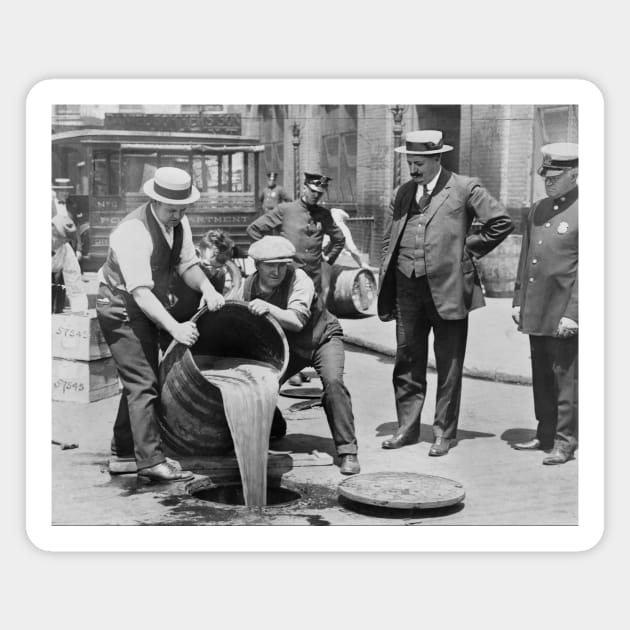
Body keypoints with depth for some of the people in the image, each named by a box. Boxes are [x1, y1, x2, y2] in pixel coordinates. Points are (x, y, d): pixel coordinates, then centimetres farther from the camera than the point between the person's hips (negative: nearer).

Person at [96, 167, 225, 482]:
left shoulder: (179, 223, -3)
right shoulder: (133, 232, -30)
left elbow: (187, 264, 1)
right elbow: (141, 292, -35)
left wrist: (207, 289, -21)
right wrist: (175, 327, -44)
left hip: (148, 307, 9)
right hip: (121, 307, -9)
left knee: (140, 381, 15)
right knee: (143, 382, -14)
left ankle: (122, 454, 26)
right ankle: (151, 461, -11)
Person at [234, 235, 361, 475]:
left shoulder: (299, 280, -27)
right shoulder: (248, 287, -14)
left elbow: (298, 321, -40)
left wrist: (268, 308, -53)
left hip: (322, 337, -4)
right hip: (287, 346, 4)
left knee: (333, 381, -30)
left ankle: (348, 451, -21)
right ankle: (272, 428, 24)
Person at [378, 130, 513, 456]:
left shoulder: (464, 188, -2)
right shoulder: (401, 194, 13)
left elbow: (501, 222, -4)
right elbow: (388, 243, 15)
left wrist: (467, 249, -2)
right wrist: (385, 292, 9)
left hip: (447, 288, -5)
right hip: (407, 288, 5)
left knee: (448, 365, 3)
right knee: (407, 361, 11)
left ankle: (444, 432, 14)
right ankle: (407, 427, 23)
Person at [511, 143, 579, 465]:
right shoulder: (535, 211, 13)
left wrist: (573, 314, -17)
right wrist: (518, 301, 14)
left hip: (563, 314, -7)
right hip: (535, 312, 7)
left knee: (565, 376, 0)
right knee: (541, 376, 14)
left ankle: (564, 442, 8)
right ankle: (545, 434, 26)